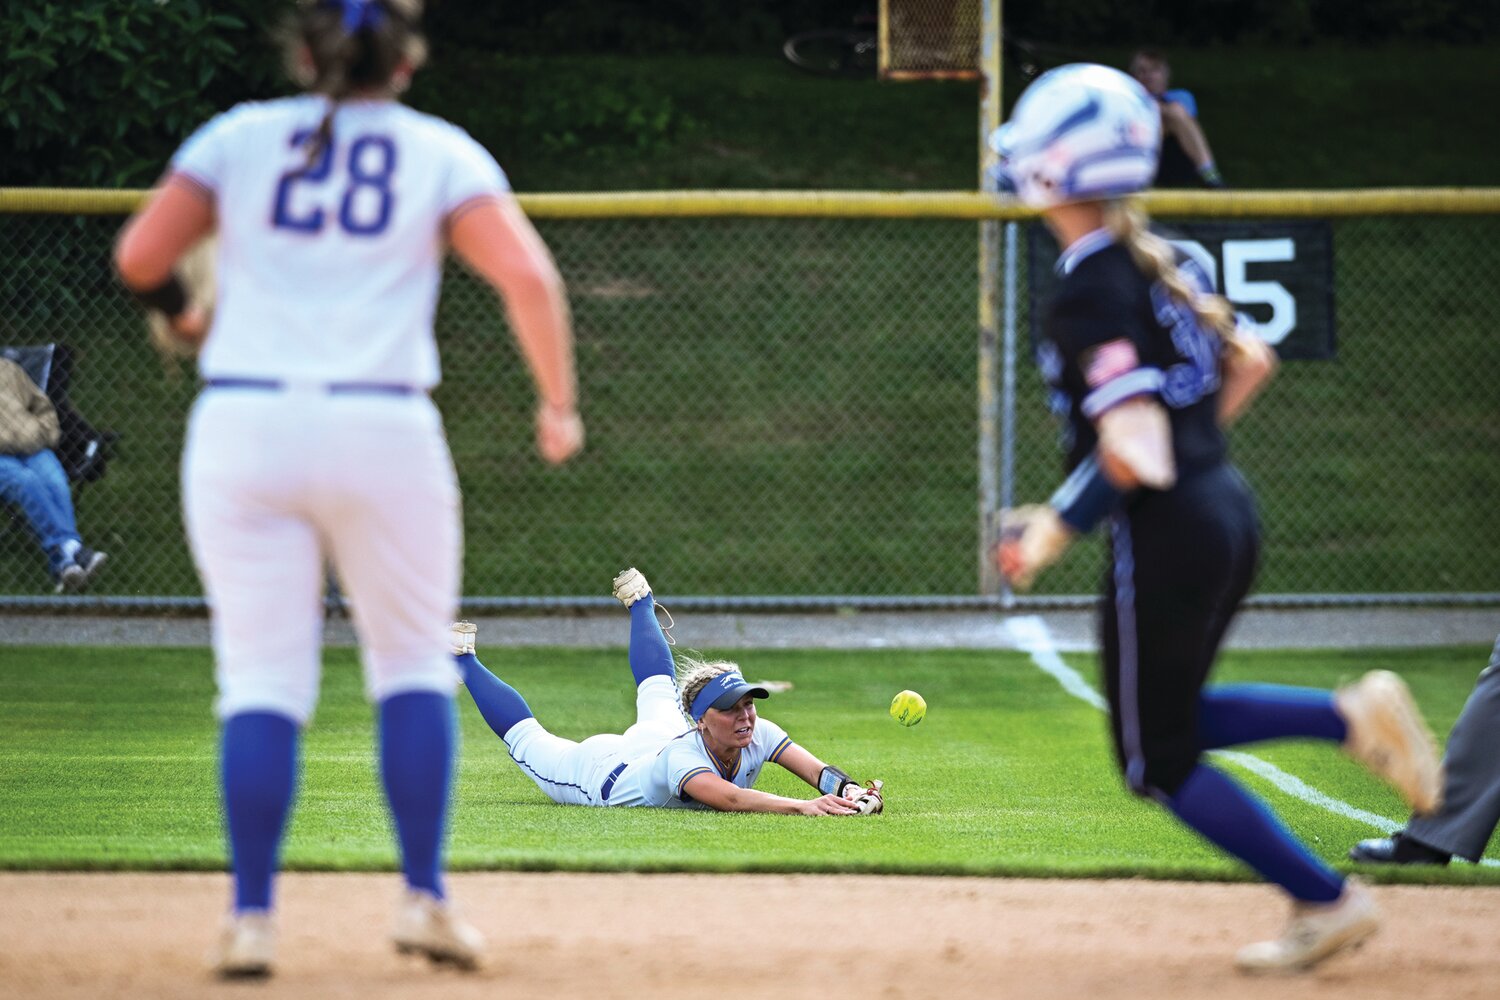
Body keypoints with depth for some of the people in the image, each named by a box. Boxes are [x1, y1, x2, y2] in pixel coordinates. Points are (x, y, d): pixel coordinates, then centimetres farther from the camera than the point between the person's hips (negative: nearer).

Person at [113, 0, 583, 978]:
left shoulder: (241, 137, 7)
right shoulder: (443, 153, 5)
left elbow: (139, 255, -1)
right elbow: (527, 274, -9)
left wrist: (184, 314, 20)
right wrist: (559, 403, 2)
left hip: (241, 429, 1)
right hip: (383, 433, -1)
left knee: (262, 678, 4)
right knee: (413, 665, 15)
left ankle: (251, 916, -3)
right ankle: (425, 897, 6)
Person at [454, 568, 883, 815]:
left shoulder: (757, 735, -36)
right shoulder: (683, 755, -51)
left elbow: (817, 771, -46)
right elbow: (727, 797, -68)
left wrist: (847, 790, -69)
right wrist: (804, 807, -81)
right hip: (597, 769, -5)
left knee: (658, 692, 37)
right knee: (526, 737, 23)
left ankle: (639, 604, 61)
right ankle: (461, 658, 43)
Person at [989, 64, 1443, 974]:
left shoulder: (1091, 294, -20)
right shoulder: (1164, 262, 7)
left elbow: (1133, 457, -26)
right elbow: (1250, 363, 18)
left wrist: (1053, 530, -14)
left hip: (1166, 539, -9)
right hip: (1229, 509, 9)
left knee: (1159, 760, 8)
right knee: (1170, 718, 25)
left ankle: (1326, 901, 7)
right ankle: (1353, 715, 8)